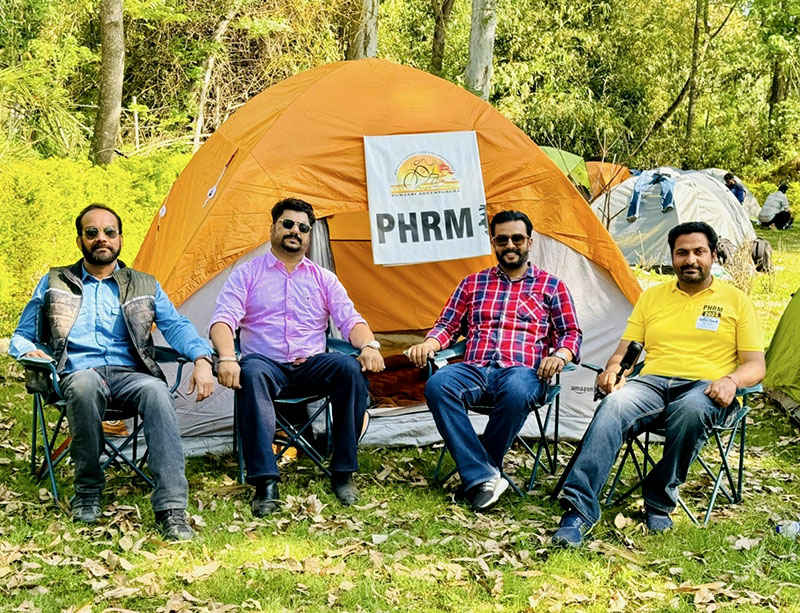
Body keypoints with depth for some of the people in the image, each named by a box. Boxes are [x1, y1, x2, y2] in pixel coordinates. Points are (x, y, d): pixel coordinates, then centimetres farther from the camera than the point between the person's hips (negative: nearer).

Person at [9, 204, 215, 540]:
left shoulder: (145, 287, 19)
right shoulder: (54, 283, 18)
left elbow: (177, 326, 7)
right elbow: (21, 336, 20)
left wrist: (201, 358, -14)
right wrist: (29, 351, -6)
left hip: (129, 374, 1)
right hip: (78, 373, -1)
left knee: (155, 389, -36)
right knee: (86, 383, -40)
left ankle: (170, 507, -41)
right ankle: (87, 492, -20)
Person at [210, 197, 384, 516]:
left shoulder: (323, 278, 16)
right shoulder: (247, 274, 9)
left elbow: (350, 319, 7)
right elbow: (223, 319, -4)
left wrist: (369, 345, -17)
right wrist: (227, 358, -26)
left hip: (311, 366, 2)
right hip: (266, 363, -2)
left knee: (350, 368, -29)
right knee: (252, 374, -38)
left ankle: (342, 472, -20)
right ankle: (265, 483, -39)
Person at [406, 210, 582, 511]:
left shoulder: (551, 286, 18)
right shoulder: (473, 283, 24)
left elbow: (572, 334, 14)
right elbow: (447, 326, 22)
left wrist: (560, 356, -10)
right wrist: (427, 345, -1)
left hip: (522, 371, -2)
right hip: (474, 370, 2)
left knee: (516, 391, -41)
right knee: (438, 385, -34)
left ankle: (477, 474, -22)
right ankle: (483, 477, -35)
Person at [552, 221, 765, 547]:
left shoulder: (736, 301, 14)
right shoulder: (652, 296, 21)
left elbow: (755, 364, 8)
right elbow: (625, 349, 18)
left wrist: (731, 380, -15)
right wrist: (613, 369, -7)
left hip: (705, 388, -2)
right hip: (652, 382, 2)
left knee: (691, 410, -41)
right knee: (614, 407, -34)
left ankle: (659, 502, -21)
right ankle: (578, 510, -43)